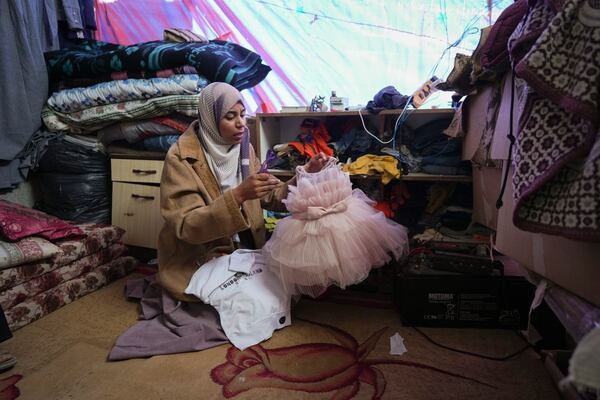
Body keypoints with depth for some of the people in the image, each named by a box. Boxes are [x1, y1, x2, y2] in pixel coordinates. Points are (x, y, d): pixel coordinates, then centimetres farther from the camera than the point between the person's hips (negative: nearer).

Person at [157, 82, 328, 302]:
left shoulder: (244, 148, 3)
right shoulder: (181, 157, -16)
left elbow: (271, 198, 3)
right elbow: (186, 226, -24)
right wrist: (238, 195, -36)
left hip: (246, 251, 6)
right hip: (198, 263, -5)